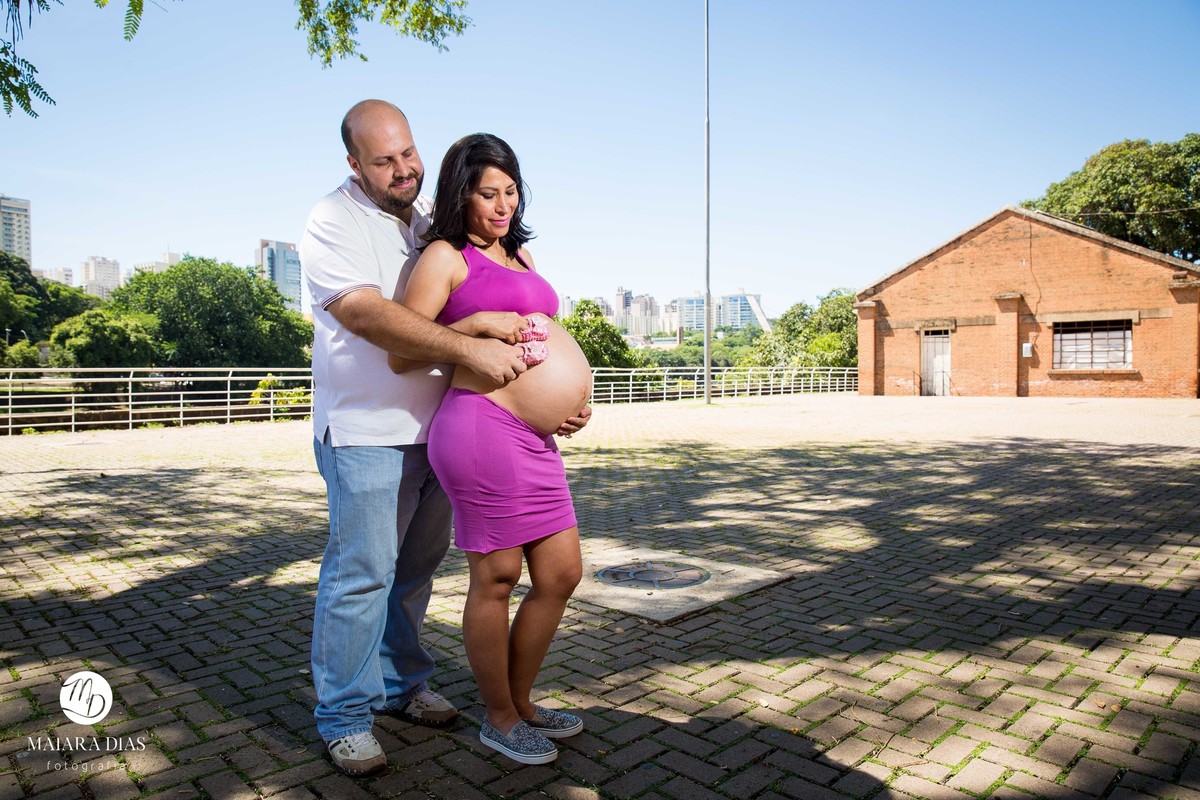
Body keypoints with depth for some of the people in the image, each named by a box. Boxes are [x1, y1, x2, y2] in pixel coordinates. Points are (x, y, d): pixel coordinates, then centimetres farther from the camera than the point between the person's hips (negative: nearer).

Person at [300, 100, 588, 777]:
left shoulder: (436, 216, 13)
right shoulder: (334, 222, -7)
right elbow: (365, 313, -22)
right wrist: (470, 349, -28)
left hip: (437, 427, 6)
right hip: (366, 431, -6)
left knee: (416, 566, 14)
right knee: (361, 572, -1)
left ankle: (401, 684, 31)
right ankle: (345, 717, 15)